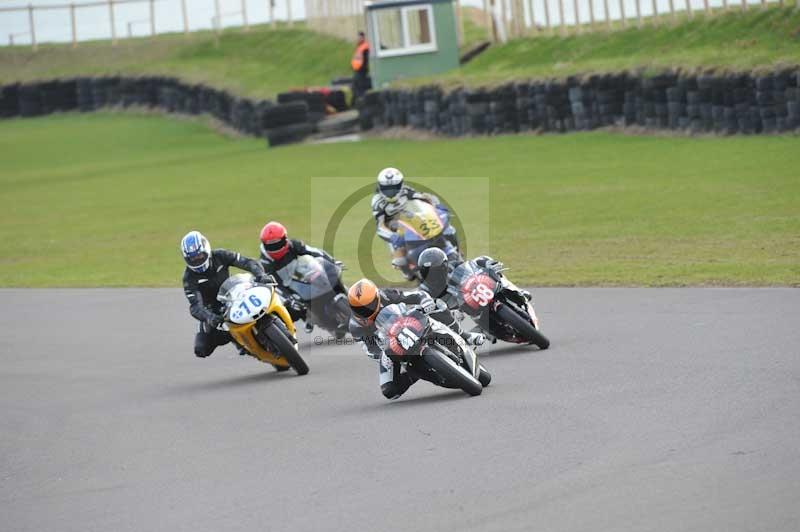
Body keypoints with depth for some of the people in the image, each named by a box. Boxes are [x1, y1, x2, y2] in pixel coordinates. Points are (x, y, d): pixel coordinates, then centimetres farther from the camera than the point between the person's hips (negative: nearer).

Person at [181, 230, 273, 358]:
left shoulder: (220, 256, -13)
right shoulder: (189, 277, -18)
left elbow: (248, 262, -18)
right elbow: (195, 306, -27)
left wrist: (261, 274, -40)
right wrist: (208, 317, -49)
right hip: (212, 310, -1)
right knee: (201, 350, -12)